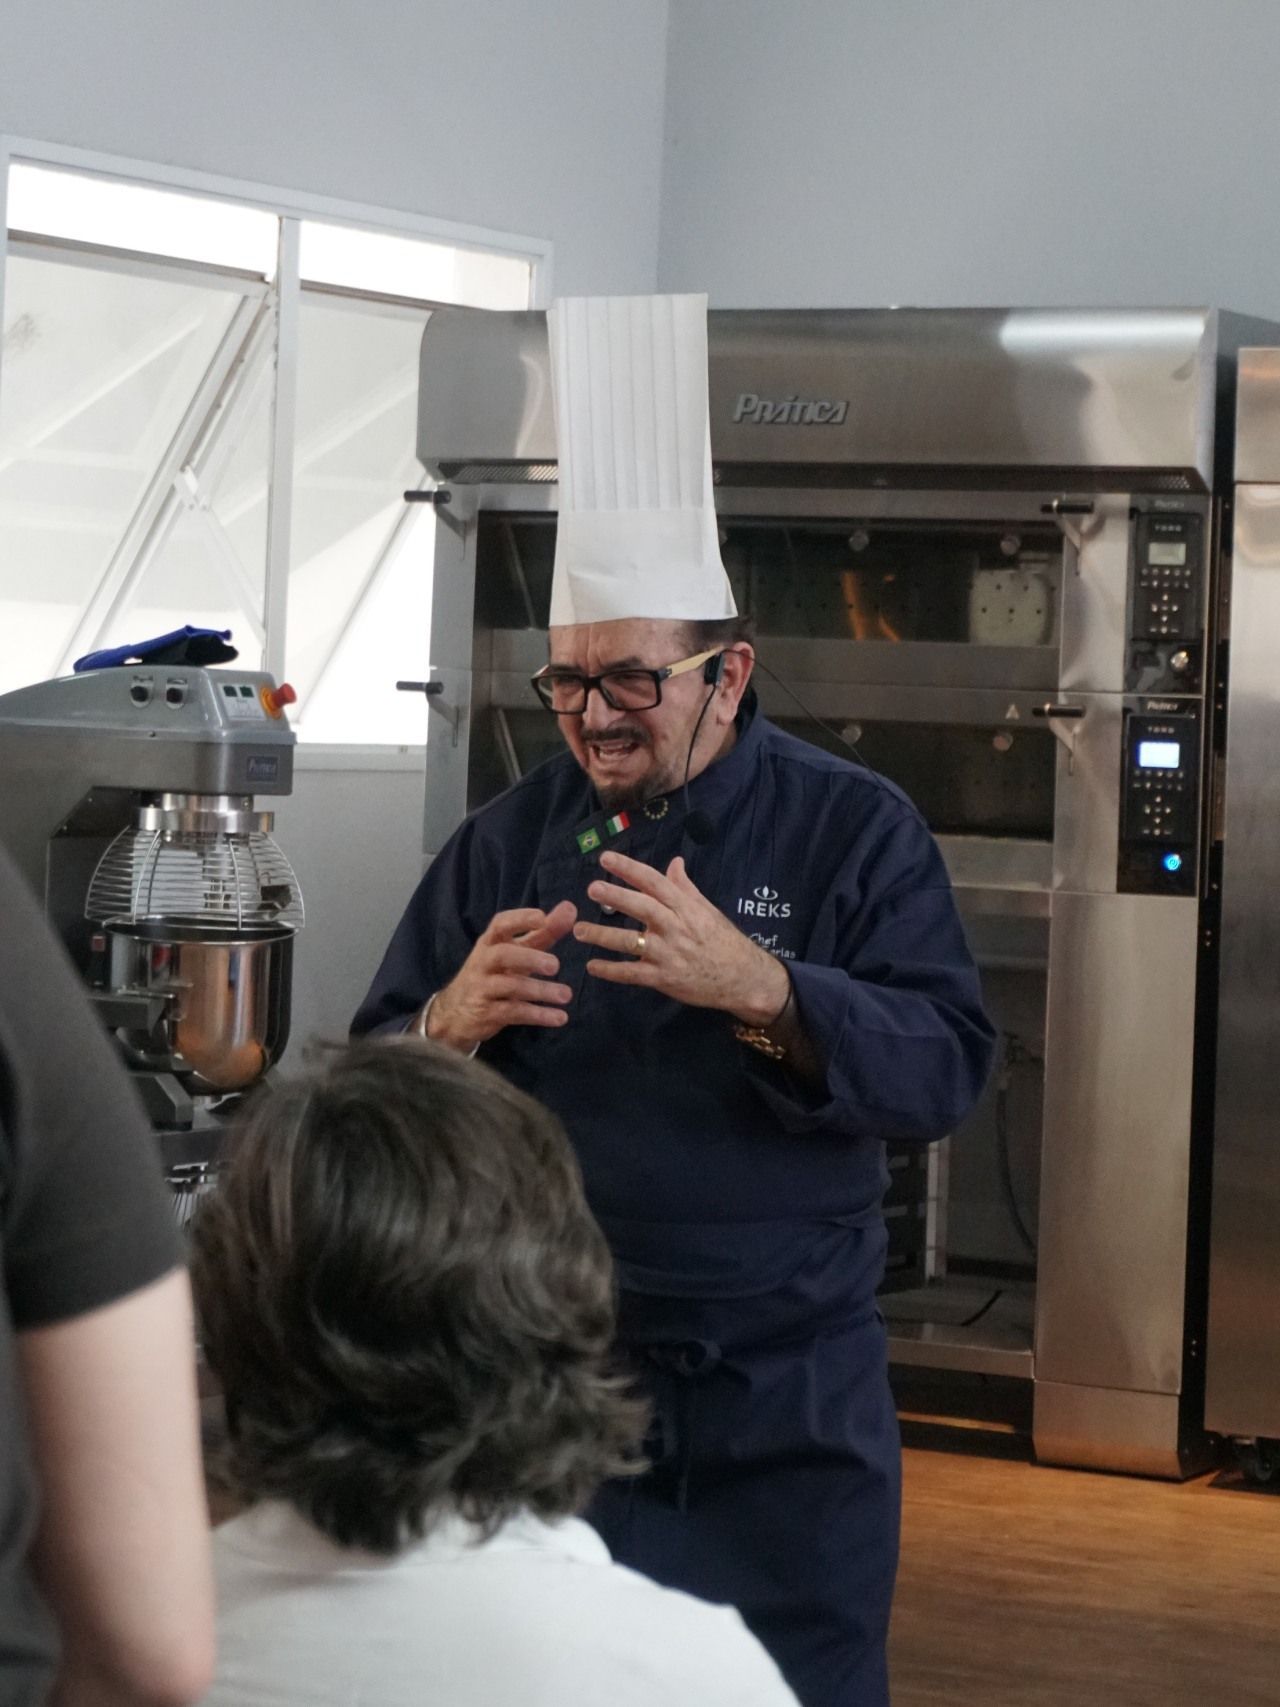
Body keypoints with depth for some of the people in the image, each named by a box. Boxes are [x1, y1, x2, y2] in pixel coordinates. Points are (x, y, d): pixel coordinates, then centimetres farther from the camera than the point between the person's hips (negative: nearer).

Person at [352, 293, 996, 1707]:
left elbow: (946, 1069, -14)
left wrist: (758, 987, -30)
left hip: (788, 1405, -2)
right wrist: (454, 1024, -19)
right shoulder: (511, 840, 5)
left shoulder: (854, 830, -2)